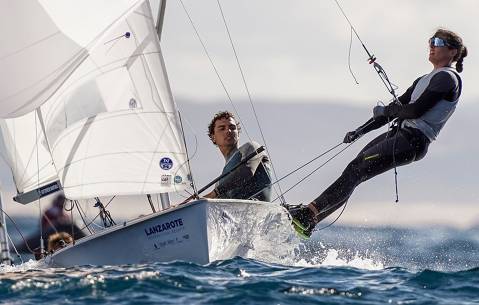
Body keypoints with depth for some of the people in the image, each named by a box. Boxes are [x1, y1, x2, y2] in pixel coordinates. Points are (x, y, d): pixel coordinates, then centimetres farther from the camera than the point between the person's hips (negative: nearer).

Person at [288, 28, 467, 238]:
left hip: (414, 141, -9)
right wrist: (359, 132, 19)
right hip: (399, 134, 9)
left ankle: (309, 214, -20)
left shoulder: (447, 78, -6)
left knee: (355, 171, -17)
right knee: (353, 173, -2)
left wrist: (385, 111, 0)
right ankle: (307, 221, -5)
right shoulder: (424, 80, 25)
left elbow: (416, 110, -16)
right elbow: (398, 108, 25)